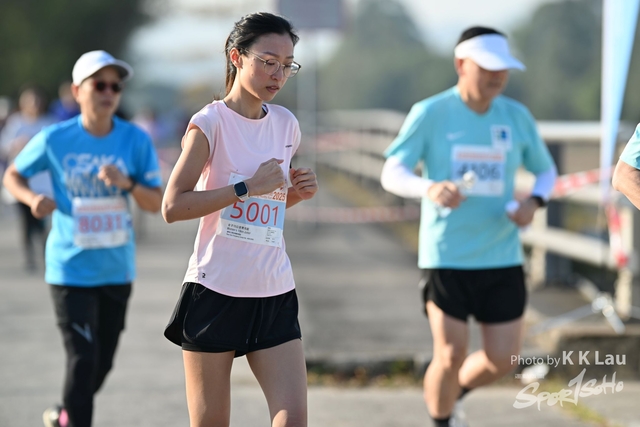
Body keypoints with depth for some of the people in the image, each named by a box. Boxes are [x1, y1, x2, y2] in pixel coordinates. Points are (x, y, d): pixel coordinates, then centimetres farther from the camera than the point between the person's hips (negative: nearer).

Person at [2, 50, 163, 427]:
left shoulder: (136, 140, -4)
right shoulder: (55, 140, -8)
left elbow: (157, 204, -3)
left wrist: (127, 184, -22)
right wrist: (33, 198, -15)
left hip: (117, 269, 3)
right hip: (70, 270, -3)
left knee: (103, 363, 14)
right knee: (83, 359, -12)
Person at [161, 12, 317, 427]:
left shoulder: (286, 124, 10)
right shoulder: (210, 122, -8)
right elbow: (172, 207, -16)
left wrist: (298, 192, 3)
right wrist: (247, 187, -19)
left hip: (275, 293, 5)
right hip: (216, 290, -5)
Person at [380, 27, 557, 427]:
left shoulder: (517, 117, 3)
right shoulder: (430, 114, -7)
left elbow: (547, 171, 15)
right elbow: (391, 174, -12)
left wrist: (534, 202, -8)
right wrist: (430, 189, -34)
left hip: (503, 257, 3)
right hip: (447, 255, -3)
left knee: (502, 359, 2)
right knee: (451, 356, -7)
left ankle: (451, 391, 34)